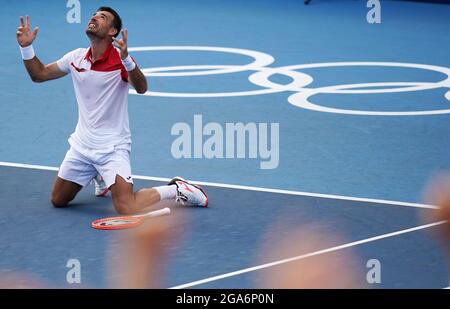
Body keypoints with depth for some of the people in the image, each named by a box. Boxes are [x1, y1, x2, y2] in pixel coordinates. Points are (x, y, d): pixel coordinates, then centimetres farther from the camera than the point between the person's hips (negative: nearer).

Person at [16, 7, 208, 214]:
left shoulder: (120, 59, -16)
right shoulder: (76, 58, 1)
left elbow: (141, 88, -33)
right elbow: (39, 74, 11)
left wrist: (126, 59, -49)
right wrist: (26, 48, -5)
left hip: (112, 148, -6)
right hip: (82, 144, 6)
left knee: (127, 210, -21)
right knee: (58, 200, 16)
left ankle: (176, 190, 4)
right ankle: (100, 177, 41)